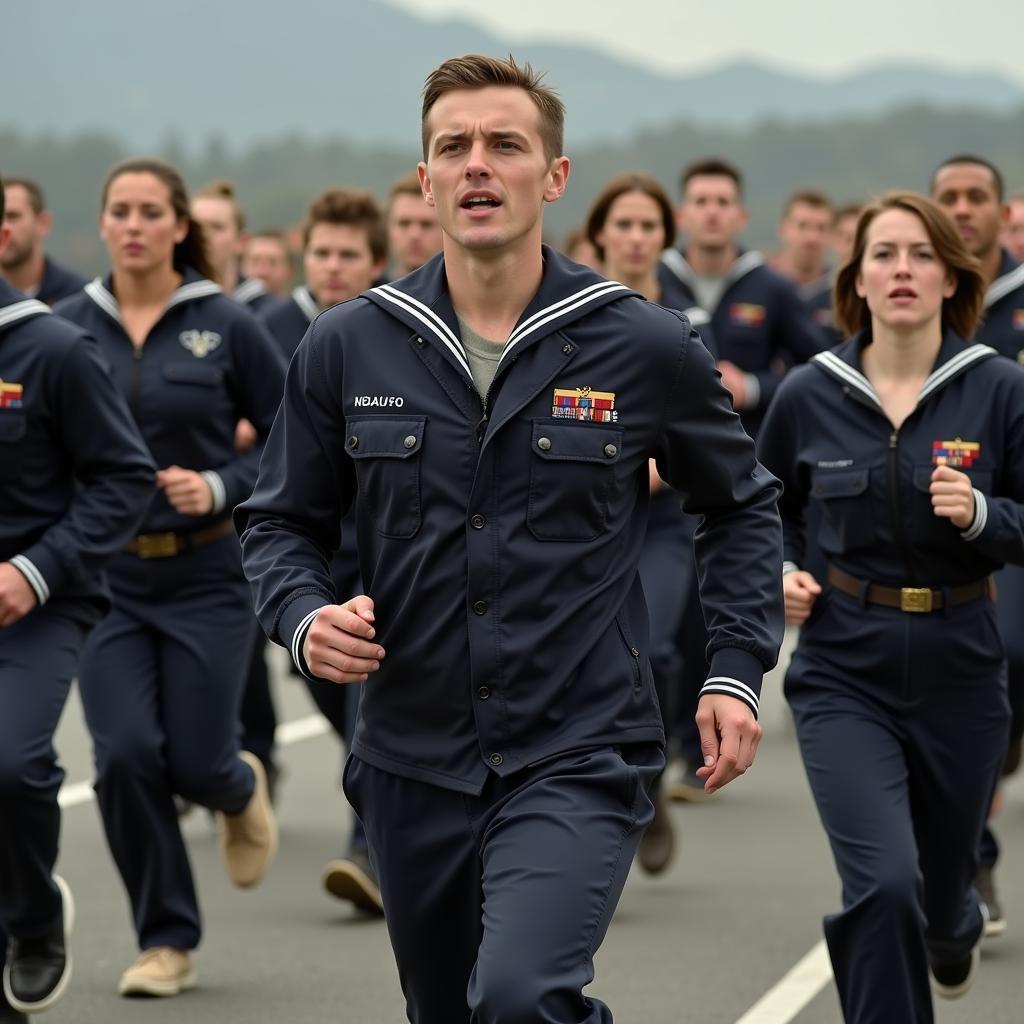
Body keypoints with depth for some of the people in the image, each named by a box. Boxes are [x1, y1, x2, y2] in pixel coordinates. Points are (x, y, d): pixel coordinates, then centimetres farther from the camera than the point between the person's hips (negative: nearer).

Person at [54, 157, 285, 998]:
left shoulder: (225, 326, -5)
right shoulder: (69, 327, 1)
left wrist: (220, 488, -15)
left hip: (205, 573, -1)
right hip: (105, 575, 2)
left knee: (196, 762, -2)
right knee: (125, 755, -9)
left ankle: (241, 789, 38)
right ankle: (166, 941, 10)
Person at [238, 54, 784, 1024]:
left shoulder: (644, 346, -3)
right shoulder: (346, 348, 1)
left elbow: (741, 506, 11)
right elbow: (279, 521, 10)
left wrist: (736, 670, 1)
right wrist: (306, 618, -10)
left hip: (578, 759, -3)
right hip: (412, 762, 4)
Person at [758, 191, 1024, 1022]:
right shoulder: (810, 395, -4)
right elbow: (767, 506, 15)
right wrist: (778, 570, -3)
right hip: (846, 674, -1)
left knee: (940, 879, 20)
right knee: (884, 885, -20)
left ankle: (956, 927, 59)